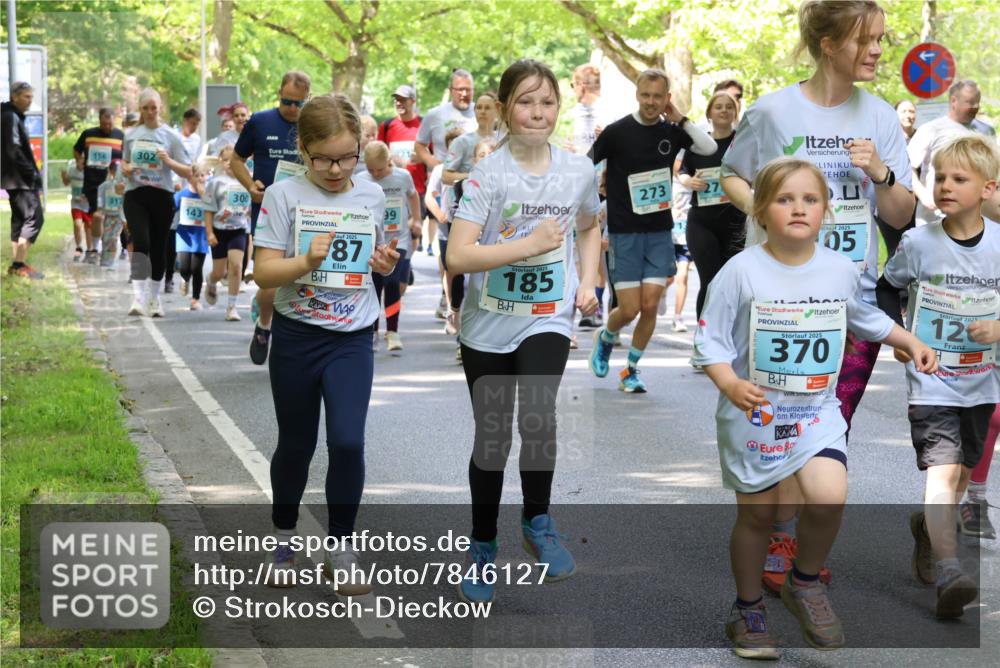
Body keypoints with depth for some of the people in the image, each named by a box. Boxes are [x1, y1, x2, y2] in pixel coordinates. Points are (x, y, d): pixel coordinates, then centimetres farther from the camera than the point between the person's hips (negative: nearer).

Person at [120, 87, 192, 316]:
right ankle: (138, 297, -24)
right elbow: (125, 162, 23)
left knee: (158, 248, 7)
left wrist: (169, 161, -18)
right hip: (135, 195, 0)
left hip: (162, 196, 0)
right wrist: (125, 168, -1)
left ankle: (154, 297, 23)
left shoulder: (171, 136, 2)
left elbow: (188, 172, 0)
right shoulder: (131, 134, 10)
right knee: (140, 242, -19)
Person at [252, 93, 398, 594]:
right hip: (296, 335, -1)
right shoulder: (284, 196, -8)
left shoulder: (372, 197, 2)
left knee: (347, 442, -12)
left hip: (352, 338, 1)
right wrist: (306, 262, -29)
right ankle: (284, 538, 33)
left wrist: (386, 264, -6)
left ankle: (341, 548, 4)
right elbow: (263, 273, -11)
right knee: (296, 444, 11)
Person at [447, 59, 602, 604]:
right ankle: (482, 548, 29)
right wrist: (530, 244, -22)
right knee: (492, 439, 9)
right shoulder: (488, 174, -12)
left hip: (548, 319, 1)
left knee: (537, 418, -24)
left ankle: (538, 522, 1)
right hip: (489, 324, -1)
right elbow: (457, 256, -20)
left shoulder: (579, 171, -1)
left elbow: (588, 230, 20)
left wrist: (588, 282, 6)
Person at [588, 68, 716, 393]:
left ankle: (631, 369, 14)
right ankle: (605, 338, 27)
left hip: (660, 232, 3)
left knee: (650, 305, -4)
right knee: (629, 309, -6)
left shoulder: (672, 131, 4)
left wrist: (680, 119, -10)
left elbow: (709, 148, -8)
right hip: (624, 232, -3)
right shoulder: (617, 132, -6)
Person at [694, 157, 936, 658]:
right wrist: (731, 385, -27)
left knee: (829, 498, -19)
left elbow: (868, 319, 18)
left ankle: (804, 581, 9)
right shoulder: (740, 272, -14)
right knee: (756, 515, 8)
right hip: (753, 413, -2)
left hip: (816, 410, 2)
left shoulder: (840, 270, -2)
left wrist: (912, 342, 10)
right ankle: (748, 609, 30)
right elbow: (709, 340, -12)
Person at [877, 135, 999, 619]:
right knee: (942, 469, -16)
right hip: (931, 381, -3)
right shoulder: (918, 243, -9)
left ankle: (928, 529, 44)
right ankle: (948, 572, -24)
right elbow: (887, 287, 9)